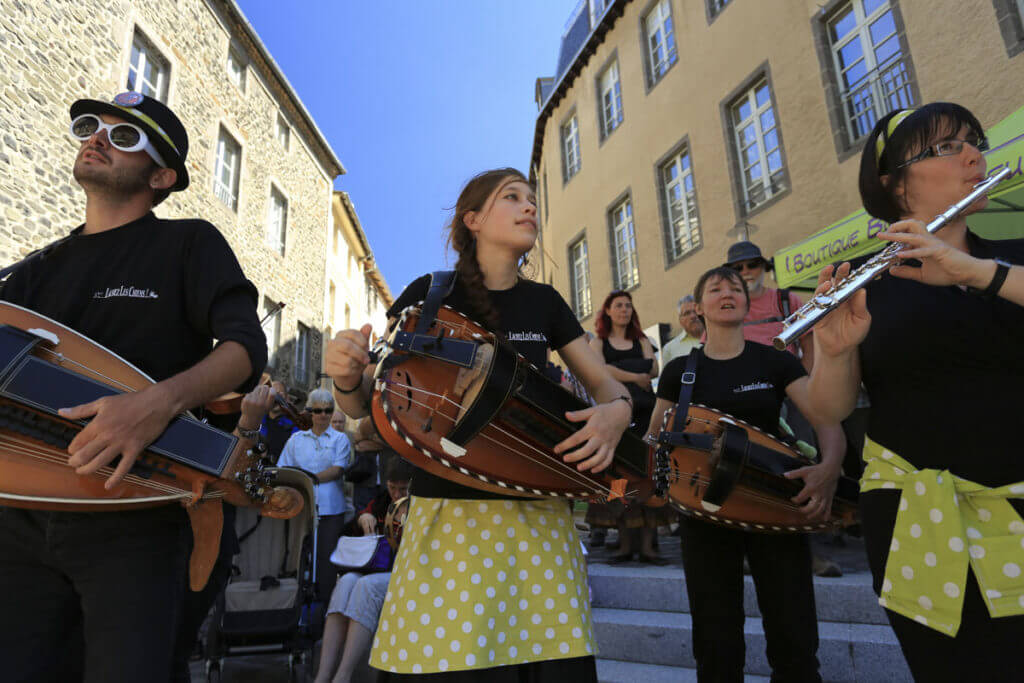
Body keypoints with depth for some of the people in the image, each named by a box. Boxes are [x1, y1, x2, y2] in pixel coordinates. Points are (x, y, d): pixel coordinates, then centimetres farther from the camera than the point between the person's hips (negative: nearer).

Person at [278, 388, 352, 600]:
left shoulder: (340, 439, 8)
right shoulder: (296, 439, 15)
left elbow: (338, 470, -5)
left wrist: (312, 479, -17)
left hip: (330, 507, -2)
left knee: (326, 555, -1)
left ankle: (324, 600, 9)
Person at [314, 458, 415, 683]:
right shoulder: (380, 502, 16)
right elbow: (348, 533, 25)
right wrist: (362, 518, 3)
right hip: (375, 572, 5)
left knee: (368, 585, -34)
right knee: (346, 582, -28)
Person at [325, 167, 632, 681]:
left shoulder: (544, 302, 9)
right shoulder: (429, 294, 0)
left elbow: (605, 384, 14)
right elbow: (365, 405, 3)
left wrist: (616, 412, -9)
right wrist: (347, 378, -20)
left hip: (538, 518, 3)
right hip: (449, 515, -2)